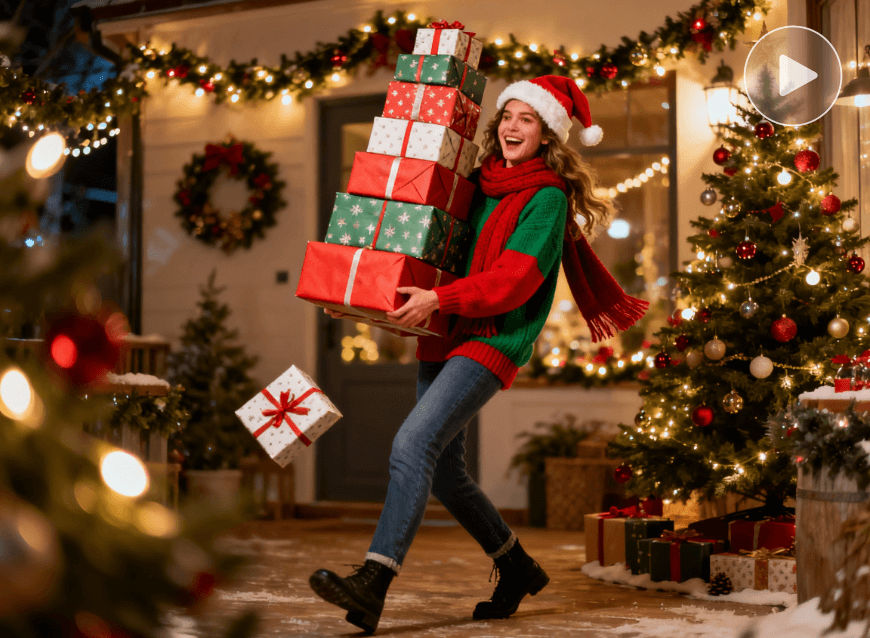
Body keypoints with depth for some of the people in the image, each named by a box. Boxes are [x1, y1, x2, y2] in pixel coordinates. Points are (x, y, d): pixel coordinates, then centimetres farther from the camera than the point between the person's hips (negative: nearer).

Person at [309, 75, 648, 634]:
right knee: (445, 472, 10)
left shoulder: (547, 198, -5)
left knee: (414, 443, -22)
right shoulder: (479, 184, 15)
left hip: (493, 343, -8)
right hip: (445, 339, 8)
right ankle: (517, 569, 27)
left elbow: (513, 279, -16)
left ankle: (373, 586, -27)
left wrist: (439, 300, -24)